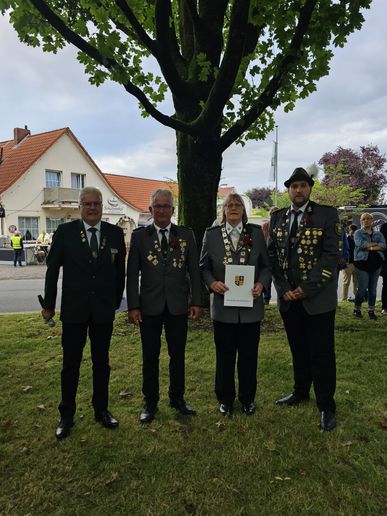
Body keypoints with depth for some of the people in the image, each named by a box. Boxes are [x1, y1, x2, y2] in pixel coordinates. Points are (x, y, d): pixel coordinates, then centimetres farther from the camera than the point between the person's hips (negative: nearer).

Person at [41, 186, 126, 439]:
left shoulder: (115, 233, 0)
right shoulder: (65, 231, -4)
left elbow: (120, 271, 6)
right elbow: (52, 269, 1)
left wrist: (116, 302, 9)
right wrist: (49, 304, 3)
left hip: (104, 310, 1)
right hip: (73, 309, -1)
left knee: (102, 362, 13)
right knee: (71, 364, 10)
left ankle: (101, 410, 30)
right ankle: (67, 415, 26)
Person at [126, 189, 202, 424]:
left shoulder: (186, 234, 3)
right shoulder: (139, 235, 1)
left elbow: (194, 270, 3)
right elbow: (132, 273, -1)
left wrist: (196, 301, -2)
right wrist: (133, 306, -6)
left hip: (178, 306, 1)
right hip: (149, 307, -1)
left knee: (178, 354, 12)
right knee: (150, 356, 10)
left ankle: (178, 398, 30)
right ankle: (150, 402, 26)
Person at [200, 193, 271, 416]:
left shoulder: (256, 233, 4)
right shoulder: (211, 234, 2)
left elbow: (266, 265, 6)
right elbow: (204, 267, 5)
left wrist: (261, 284, -11)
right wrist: (212, 283, -14)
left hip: (251, 305, 1)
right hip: (223, 305, 0)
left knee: (249, 355, 11)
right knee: (225, 355, 11)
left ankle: (248, 398, 31)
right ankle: (225, 399, 29)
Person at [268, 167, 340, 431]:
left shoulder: (327, 214, -5)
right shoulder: (278, 218, 8)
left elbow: (332, 255, -12)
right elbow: (273, 255, 6)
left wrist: (306, 289, -15)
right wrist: (283, 289, -5)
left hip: (318, 298, -4)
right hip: (288, 298, 4)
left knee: (321, 354, 5)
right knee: (298, 350, 18)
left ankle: (326, 406, 21)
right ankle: (301, 392, 37)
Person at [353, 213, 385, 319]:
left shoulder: (378, 233, 14)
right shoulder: (358, 233, 4)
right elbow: (361, 244, -17)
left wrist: (369, 247, -16)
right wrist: (376, 243, -8)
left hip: (376, 263, 4)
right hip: (362, 263, -4)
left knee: (373, 288, 7)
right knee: (362, 288, -7)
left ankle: (371, 310, 16)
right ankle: (357, 309, 7)